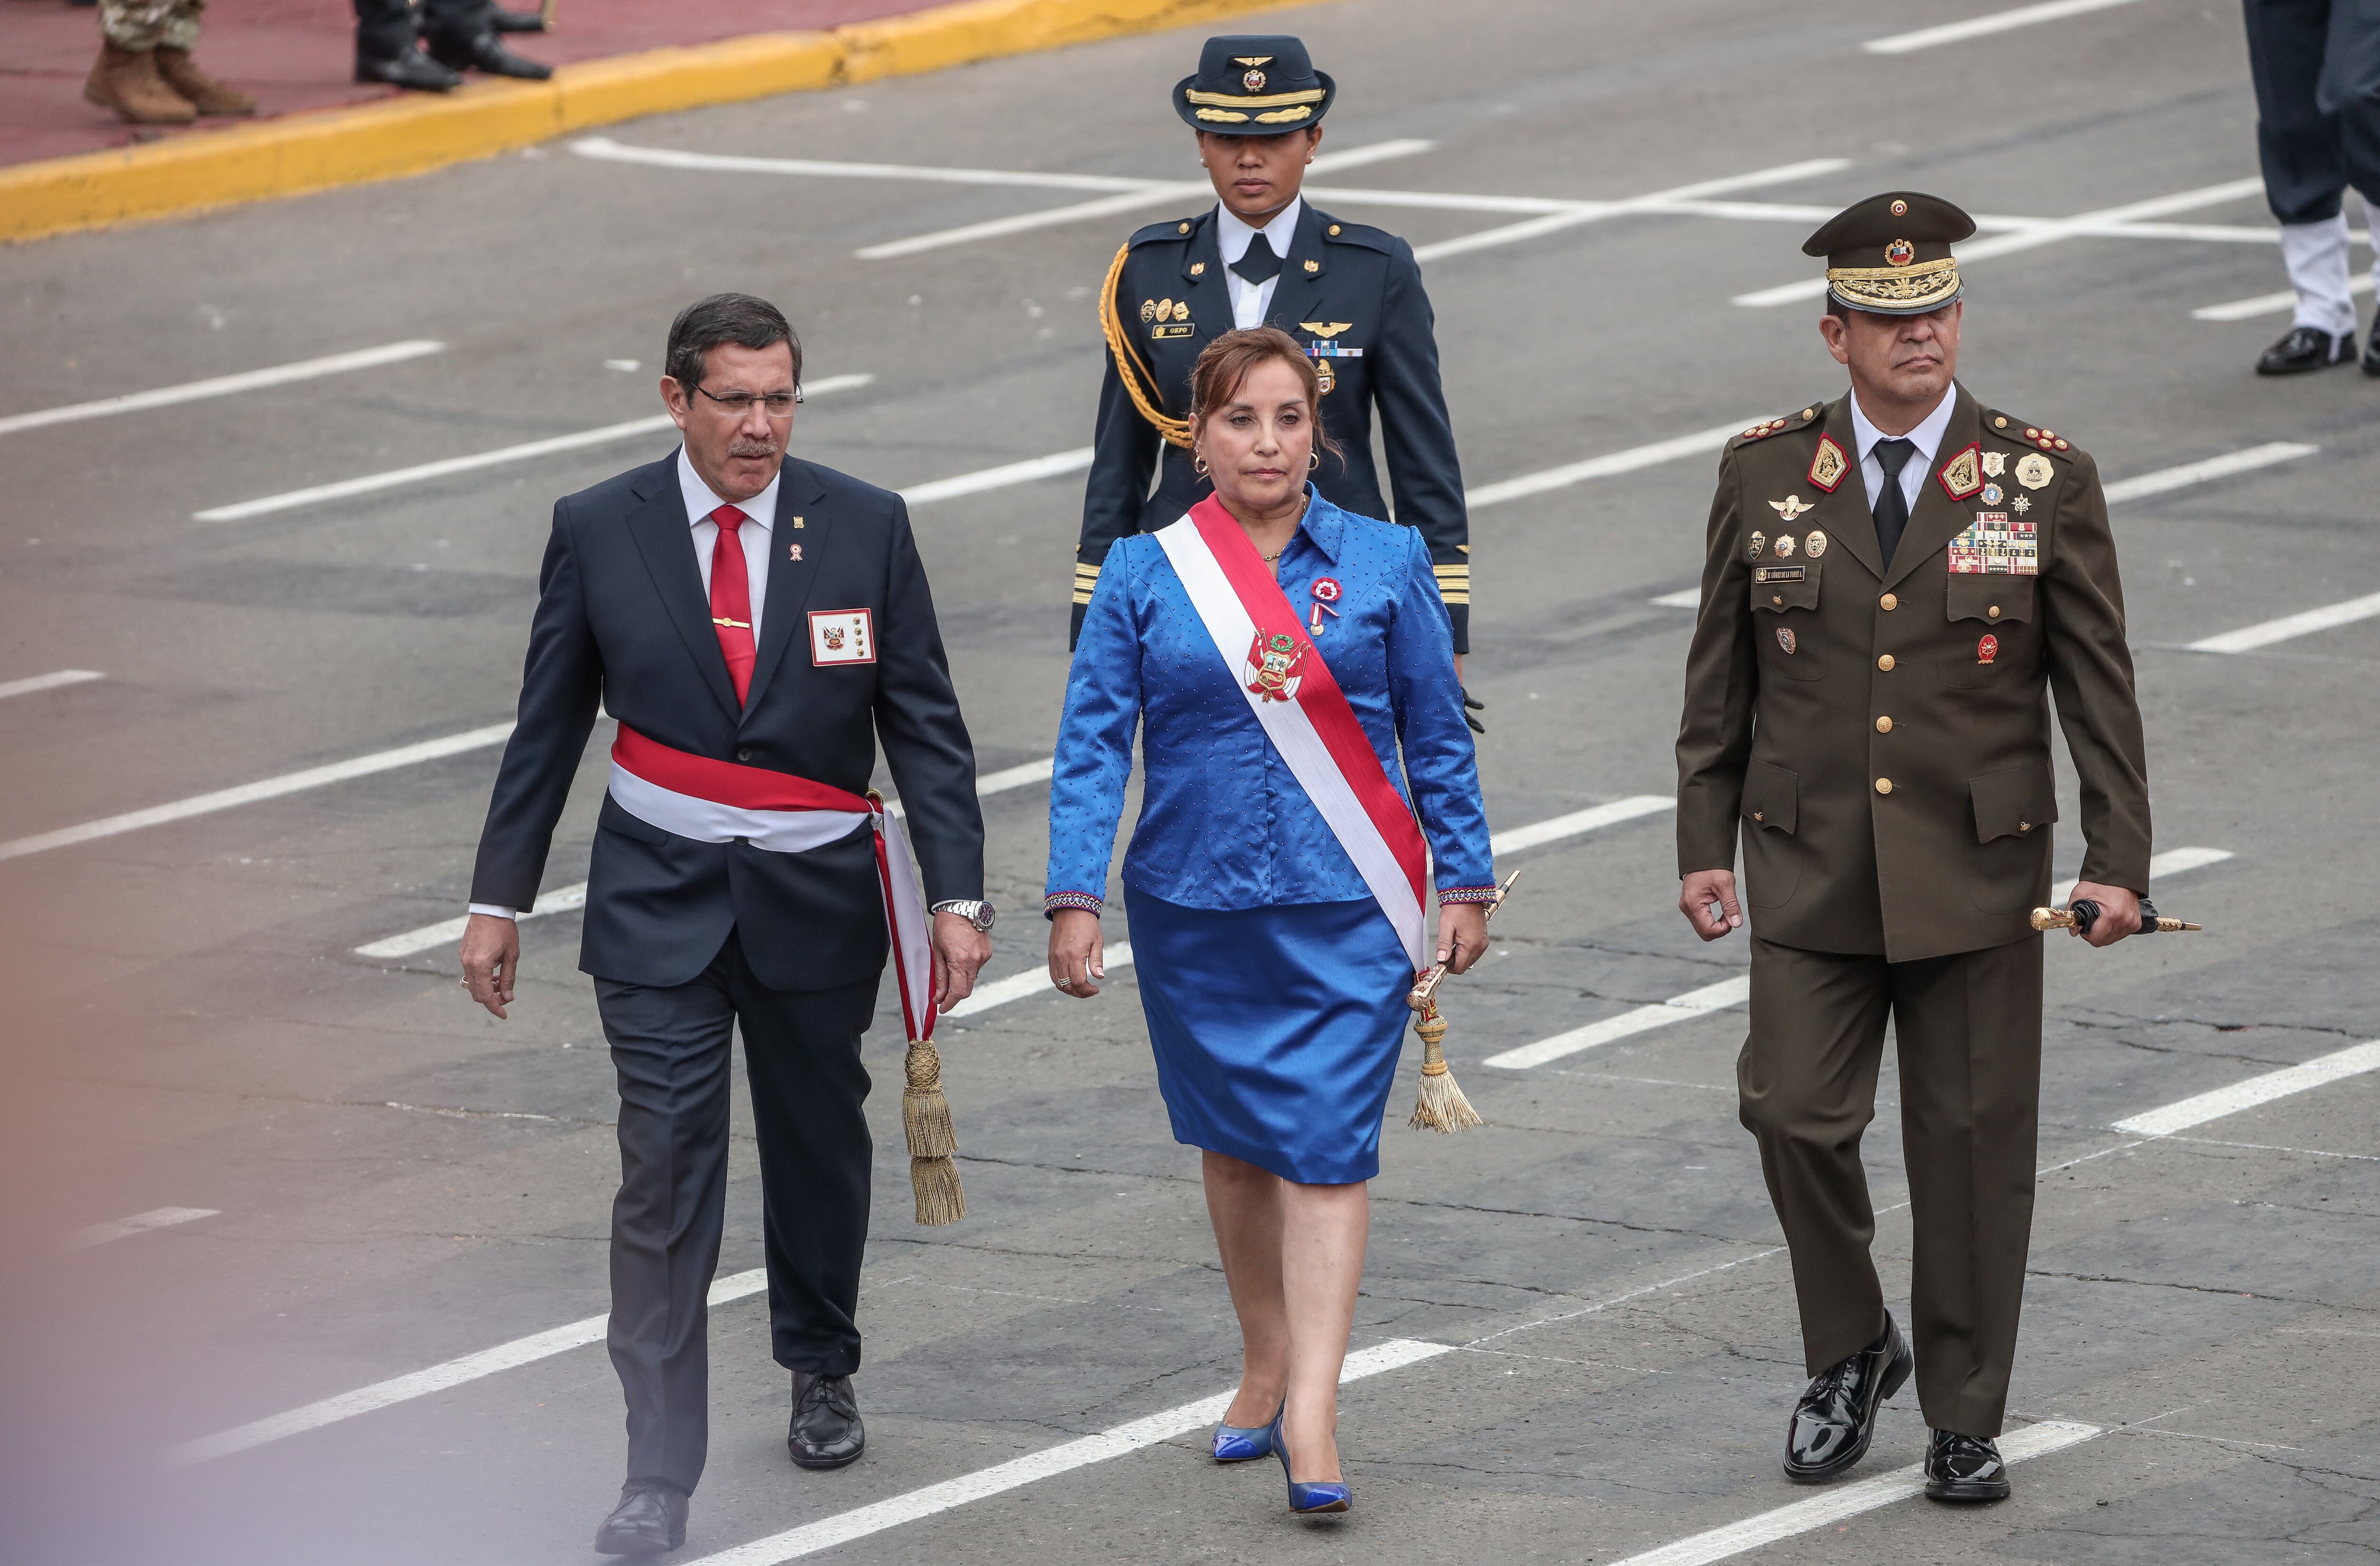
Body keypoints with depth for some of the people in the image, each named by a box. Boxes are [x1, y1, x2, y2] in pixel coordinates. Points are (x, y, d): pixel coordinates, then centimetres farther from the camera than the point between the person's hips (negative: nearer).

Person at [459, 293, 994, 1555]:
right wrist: (499, 899, 4)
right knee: (664, 1173, -9)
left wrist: (958, 893, -8)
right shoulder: (599, 531, -4)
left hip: (817, 895, 1)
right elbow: (545, 729, 3)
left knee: (819, 1148, 17)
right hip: (659, 898, -1)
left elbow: (924, 723, -1)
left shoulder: (865, 528, -4)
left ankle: (820, 1371, 43)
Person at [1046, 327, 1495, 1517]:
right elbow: (1092, 745, -1)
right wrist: (1074, 898, -9)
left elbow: (1437, 736, 6)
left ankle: (1311, 1420, -14)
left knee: (1326, 1148, -9)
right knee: (1234, 1143, 13)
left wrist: (1466, 882, 6)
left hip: (1346, 912, -2)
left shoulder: (1385, 563, 0)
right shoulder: (1144, 573, 0)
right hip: (1196, 911, 2)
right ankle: (1265, 1364, 31)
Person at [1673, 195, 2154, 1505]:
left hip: (1977, 874, -1)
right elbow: (1721, 674, 8)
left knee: (1971, 1141, 3)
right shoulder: (1765, 475, 2)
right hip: (1810, 871, 1)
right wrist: (1704, 843, 5)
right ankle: (1851, 1351, 17)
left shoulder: (2043, 481, -2)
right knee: (1794, 1113, -7)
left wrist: (2118, 859, -6)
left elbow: (2098, 685, 0)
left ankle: (1965, 1416, 15)